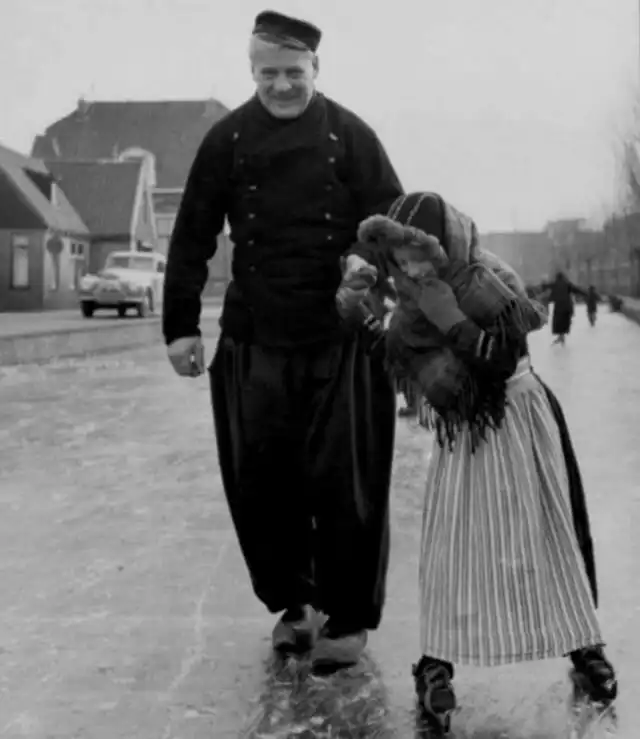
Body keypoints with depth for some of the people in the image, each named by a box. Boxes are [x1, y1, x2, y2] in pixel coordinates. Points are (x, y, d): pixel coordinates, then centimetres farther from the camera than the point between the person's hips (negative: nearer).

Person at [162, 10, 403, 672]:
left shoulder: (350, 136, -1)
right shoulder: (229, 139, 4)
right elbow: (192, 236, 7)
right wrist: (181, 324, 4)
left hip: (342, 341, -2)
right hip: (254, 341, 2)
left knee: (344, 481, 0)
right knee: (259, 478, 6)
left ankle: (348, 617, 16)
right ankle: (292, 601, 25)